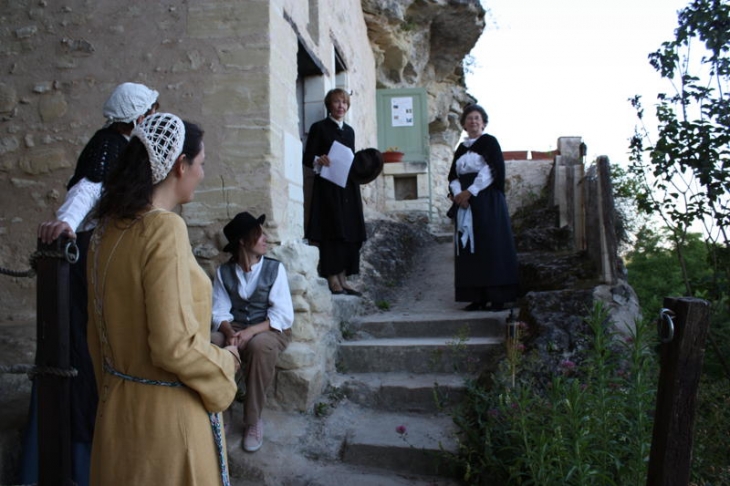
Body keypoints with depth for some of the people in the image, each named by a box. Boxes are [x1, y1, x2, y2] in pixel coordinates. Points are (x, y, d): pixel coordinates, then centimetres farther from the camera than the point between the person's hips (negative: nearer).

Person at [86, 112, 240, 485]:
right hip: (166, 412, -7)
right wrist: (225, 364, -7)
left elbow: (98, 330, 10)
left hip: (118, 407, 7)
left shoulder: (108, 229, 3)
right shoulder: (165, 228, -21)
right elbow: (174, 344, -24)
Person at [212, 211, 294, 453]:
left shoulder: (275, 268, -6)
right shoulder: (224, 272, 2)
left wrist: (251, 332, -26)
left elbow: (283, 316, -12)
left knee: (260, 345, -37)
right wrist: (230, 332, -26)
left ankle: (253, 420, -19)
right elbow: (220, 313, -4)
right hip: (234, 328, 2)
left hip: (269, 329, -2)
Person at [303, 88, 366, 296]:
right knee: (332, 233, -9)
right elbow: (307, 157, -5)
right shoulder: (319, 127, 2)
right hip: (327, 188, -6)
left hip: (348, 189, 6)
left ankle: (343, 280, 10)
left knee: (349, 234, 4)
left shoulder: (349, 131, 19)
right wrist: (319, 160, -25)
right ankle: (333, 281, -6)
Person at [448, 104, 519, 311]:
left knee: (490, 246, -8)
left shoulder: (489, 142, 2)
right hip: (465, 204, 6)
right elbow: (453, 176, 12)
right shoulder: (461, 148, 18)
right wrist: (458, 194, -9)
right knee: (469, 248, 1)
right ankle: (477, 297, 3)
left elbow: (493, 170, -10)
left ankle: (496, 296, -7)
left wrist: (470, 192, -15)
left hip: (487, 202, -6)